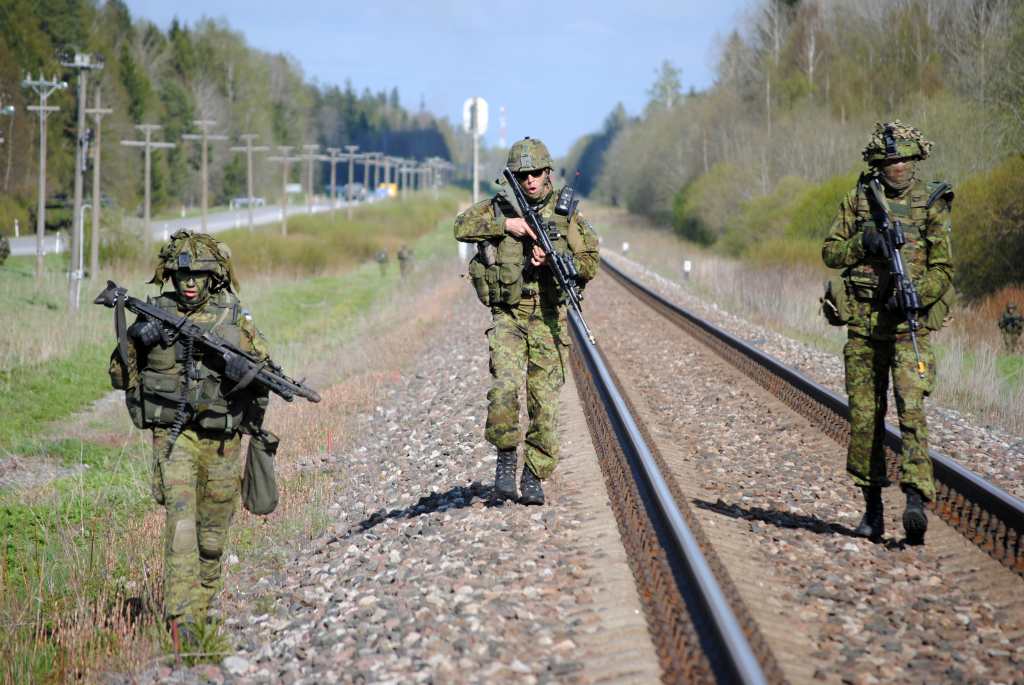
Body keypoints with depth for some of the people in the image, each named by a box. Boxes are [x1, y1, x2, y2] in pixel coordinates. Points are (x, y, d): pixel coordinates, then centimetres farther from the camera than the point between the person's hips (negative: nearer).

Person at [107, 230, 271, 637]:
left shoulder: (235, 319, 3)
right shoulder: (155, 316, 1)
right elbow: (121, 377, 6)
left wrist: (244, 370, -12)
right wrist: (133, 340, -11)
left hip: (222, 440, 2)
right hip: (174, 434, -2)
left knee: (213, 533, 12)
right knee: (181, 516, -20)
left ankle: (200, 607, 32)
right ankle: (180, 618, -26)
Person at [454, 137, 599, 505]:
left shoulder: (567, 215, 3)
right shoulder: (500, 207, 5)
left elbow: (590, 264, 1)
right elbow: (462, 227, -8)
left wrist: (553, 259, -15)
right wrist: (506, 224, -17)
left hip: (548, 320, 0)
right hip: (508, 317, 0)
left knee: (544, 400, 0)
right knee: (504, 387, -20)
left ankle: (533, 477, 11)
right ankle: (506, 455, 1)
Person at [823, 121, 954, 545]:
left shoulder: (932, 204, 2)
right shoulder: (857, 200, 9)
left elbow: (943, 270, -2)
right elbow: (831, 252, 10)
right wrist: (863, 243, -10)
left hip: (909, 322, -3)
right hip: (863, 323, 3)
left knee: (910, 407, -18)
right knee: (864, 415, 5)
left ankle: (916, 500, -25)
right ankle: (872, 506, 16)